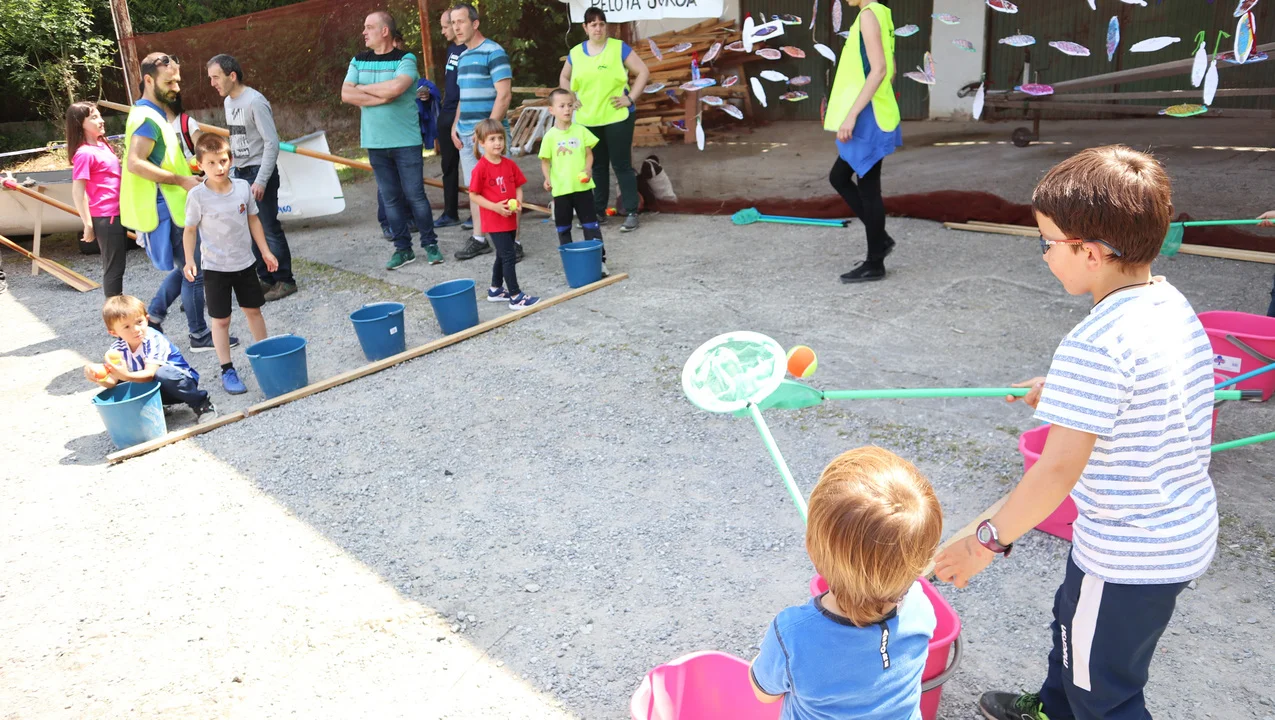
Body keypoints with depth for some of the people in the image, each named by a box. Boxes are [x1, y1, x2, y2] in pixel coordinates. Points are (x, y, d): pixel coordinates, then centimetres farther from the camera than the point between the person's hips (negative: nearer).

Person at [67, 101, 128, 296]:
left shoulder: (104, 145, 12)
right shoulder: (84, 153, -14)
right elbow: (78, 192, -16)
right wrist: (88, 225, -17)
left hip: (117, 213, 9)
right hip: (104, 218, -9)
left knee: (119, 264, 17)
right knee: (113, 267, 0)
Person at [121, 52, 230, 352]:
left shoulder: (157, 114, 15)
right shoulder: (147, 118, -17)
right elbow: (135, 163, -28)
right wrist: (182, 180, -26)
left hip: (172, 208, 10)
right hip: (165, 210, -10)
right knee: (194, 272, -2)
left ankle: (153, 316, 26)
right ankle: (200, 336, 8)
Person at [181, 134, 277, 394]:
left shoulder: (243, 187, -5)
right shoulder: (198, 196, -14)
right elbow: (190, 229, -5)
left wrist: (265, 251, 6)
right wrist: (190, 260, -15)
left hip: (245, 262, 3)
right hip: (215, 267, -3)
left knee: (253, 310, 15)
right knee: (221, 320, 4)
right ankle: (227, 370, 13)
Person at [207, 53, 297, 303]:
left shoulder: (255, 101, -15)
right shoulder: (229, 102, 11)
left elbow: (272, 143, -18)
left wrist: (261, 180, -20)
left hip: (259, 172, -9)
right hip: (240, 173, 9)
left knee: (270, 229, -5)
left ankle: (284, 280, 5)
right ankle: (266, 278, 20)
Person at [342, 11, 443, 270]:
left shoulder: (405, 59, -5)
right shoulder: (359, 61, 8)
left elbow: (395, 88, -23)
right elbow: (346, 95, -4)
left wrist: (362, 88, -8)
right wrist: (383, 97, -12)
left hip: (406, 141, -4)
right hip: (375, 142, 4)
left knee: (415, 195, -2)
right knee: (390, 198, 7)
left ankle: (430, 244, 12)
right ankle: (402, 248, 15)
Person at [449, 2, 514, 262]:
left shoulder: (493, 52, -9)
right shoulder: (463, 56, 15)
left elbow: (504, 94, -15)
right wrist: (456, 126, 13)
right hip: (466, 134, 8)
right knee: (475, 188, 11)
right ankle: (479, 239, 20)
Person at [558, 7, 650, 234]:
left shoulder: (619, 48, -3)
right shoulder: (575, 53, 7)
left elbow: (643, 72, -3)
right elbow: (564, 77, 22)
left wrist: (631, 98, -10)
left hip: (617, 117, -4)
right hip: (588, 120, 4)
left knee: (621, 164, -4)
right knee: (596, 166, 12)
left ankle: (631, 213, 1)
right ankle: (598, 211, 21)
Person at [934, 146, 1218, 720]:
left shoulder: (1095, 345, -31)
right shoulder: (1176, 308, -3)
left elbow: (1059, 468, -33)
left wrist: (987, 540, -24)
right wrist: (1065, 392, 18)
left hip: (1126, 560, -10)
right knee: (1072, 618, 34)